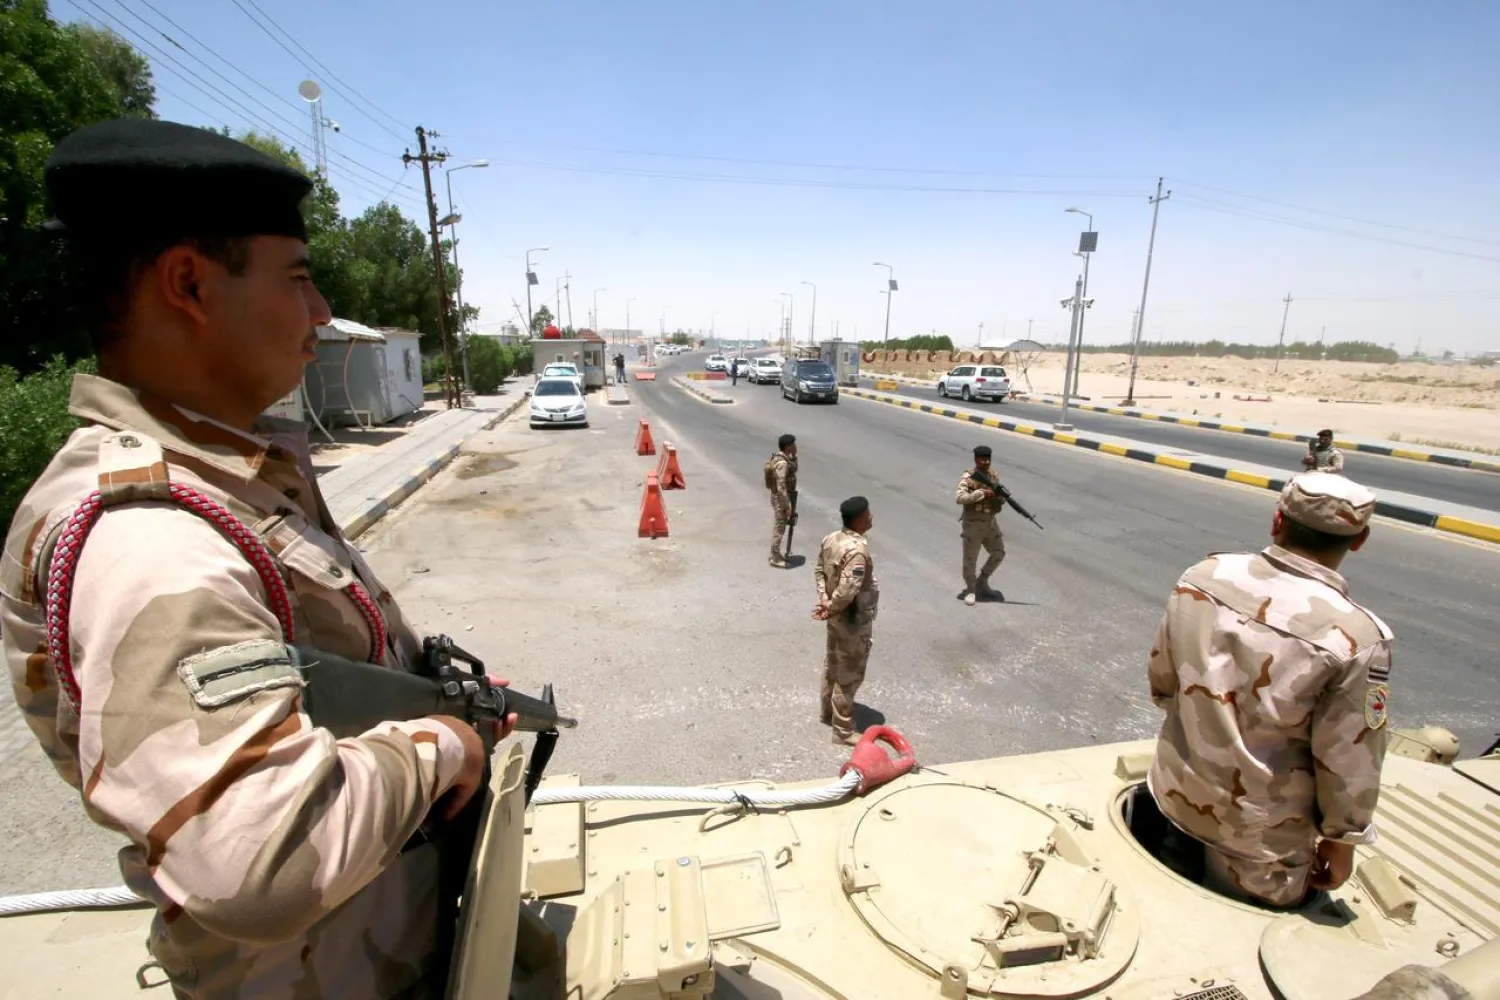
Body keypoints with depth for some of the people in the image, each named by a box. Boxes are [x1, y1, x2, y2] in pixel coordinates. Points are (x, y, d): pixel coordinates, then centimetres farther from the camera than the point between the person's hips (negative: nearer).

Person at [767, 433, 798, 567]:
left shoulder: (781, 457, 4)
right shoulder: (782, 463, -26)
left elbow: (793, 469, 21)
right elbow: (781, 487, -27)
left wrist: (793, 456, 4)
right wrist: (787, 506, -23)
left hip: (780, 498, 10)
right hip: (780, 499, -10)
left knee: (779, 527, 19)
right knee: (779, 529, 2)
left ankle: (776, 554, 31)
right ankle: (775, 558, 13)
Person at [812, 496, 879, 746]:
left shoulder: (831, 539, -2)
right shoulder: (857, 550, -30)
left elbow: (819, 570, 8)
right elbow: (847, 590, -33)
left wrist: (823, 599, 0)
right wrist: (830, 610, -18)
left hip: (838, 617, 9)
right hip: (854, 621, -9)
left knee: (832, 664, 24)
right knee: (849, 675, 5)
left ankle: (827, 711, 43)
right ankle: (843, 731, 18)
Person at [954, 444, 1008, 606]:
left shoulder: (993, 477, 6)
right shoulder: (967, 478, -13)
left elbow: (1000, 498, 11)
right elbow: (960, 498, -26)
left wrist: (1001, 498, -13)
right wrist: (981, 493, -28)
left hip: (990, 522, 6)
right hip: (972, 524, -6)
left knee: (999, 553, 12)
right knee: (970, 559, 1)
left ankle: (982, 581, 31)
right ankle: (971, 590, 19)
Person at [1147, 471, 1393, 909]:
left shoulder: (1201, 576, -13)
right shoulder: (1354, 637, -26)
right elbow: (1348, 764, -15)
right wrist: (1342, 839, 3)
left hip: (1174, 792, 3)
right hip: (1259, 837, -2)